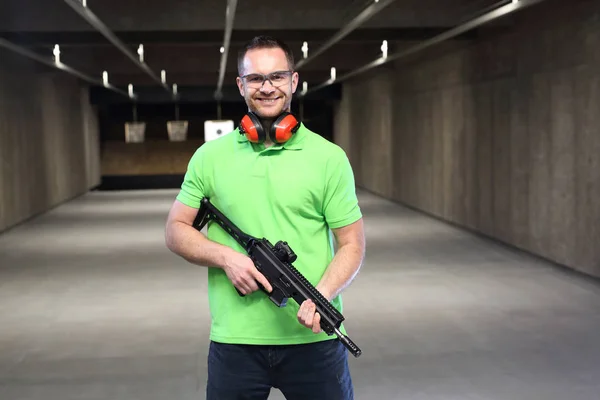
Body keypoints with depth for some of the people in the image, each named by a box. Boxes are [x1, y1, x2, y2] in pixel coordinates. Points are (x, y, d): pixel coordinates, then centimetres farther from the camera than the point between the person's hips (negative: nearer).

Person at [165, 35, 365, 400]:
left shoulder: (329, 157, 0)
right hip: (235, 339, 1)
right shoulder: (209, 157, 4)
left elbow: (351, 244, 0)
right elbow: (176, 231, 9)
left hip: (314, 337, 0)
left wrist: (322, 295, -17)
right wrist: (226, 256, -10)